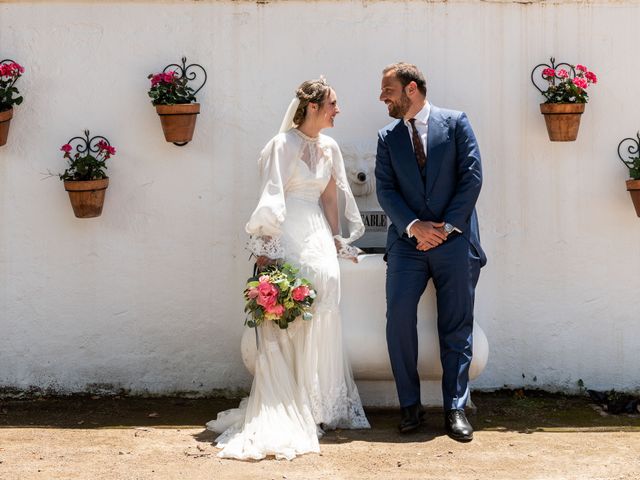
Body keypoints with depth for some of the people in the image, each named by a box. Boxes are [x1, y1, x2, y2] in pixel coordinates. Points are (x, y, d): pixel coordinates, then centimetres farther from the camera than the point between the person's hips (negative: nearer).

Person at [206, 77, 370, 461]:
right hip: (287, 241, -7)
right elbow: (271, 199, -12)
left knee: (321, 324, 6)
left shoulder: (330, 148, 12)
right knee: (284, 327, -6)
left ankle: (320, 409, 14)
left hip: (319, 239, 7)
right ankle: (282, 415, -1)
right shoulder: (284, 145, -8)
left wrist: (337, 238, 20)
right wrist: (265, 250, -16)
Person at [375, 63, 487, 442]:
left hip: (454, 240, -2)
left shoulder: (456, 123, 3)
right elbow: (385, 190, 3)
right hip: (408, 242, 2)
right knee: (399, 318, -10)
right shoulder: (388, 137, 11)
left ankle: (456, 409, 7)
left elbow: (472, 177, -3)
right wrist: (414, 226, -13)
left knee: (456, 327, 1)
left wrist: (446, 226, -9)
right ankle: (411, 405, 0)